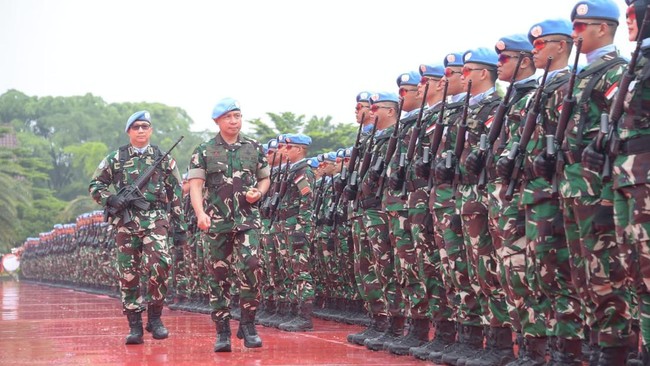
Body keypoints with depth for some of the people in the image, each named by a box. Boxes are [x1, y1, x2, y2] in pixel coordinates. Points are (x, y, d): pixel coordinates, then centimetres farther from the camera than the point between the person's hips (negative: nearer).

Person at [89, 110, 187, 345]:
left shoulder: (164, 159, 10)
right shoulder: (115, 159, 10)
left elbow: (176, 196, 11)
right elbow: (95, 185, 14)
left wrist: (180, 228, 7)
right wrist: (110, 199, -7)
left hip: (155, 221, -1)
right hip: (126, 222, 1)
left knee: (159, 266, -21)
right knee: (128, 275, 1)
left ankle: (155, 317, -3)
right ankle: (134, 326, 10)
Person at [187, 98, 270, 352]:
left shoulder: (254, 148, 11)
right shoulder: (204, 152, 5)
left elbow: (265, 178, 20)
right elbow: (195, 185, -3)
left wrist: (258, 193, -2)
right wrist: (200, 213, -19)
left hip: (247, 221, 0)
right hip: (216, 223, 0)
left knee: (250, 268, -15)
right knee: (218, 276, 3)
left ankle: (248, 325, 0)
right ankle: (222, 332, 11)